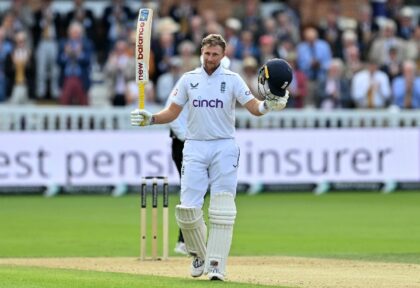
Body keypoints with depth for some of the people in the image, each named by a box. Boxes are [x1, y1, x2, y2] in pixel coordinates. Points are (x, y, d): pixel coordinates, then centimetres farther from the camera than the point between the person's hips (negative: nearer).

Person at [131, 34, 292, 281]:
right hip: (195, 148, 2)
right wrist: (150, 119, -8)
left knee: (222, 209, -8)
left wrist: (269, 104, -27)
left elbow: (254, 108, -5)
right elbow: (172, 112, 9)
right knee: (188, 209, -5)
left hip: (224, 148, -2)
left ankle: (216, 265, -7)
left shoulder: (232, 80, 2)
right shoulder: (188, 80, 8)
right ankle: (199, 254, 19)